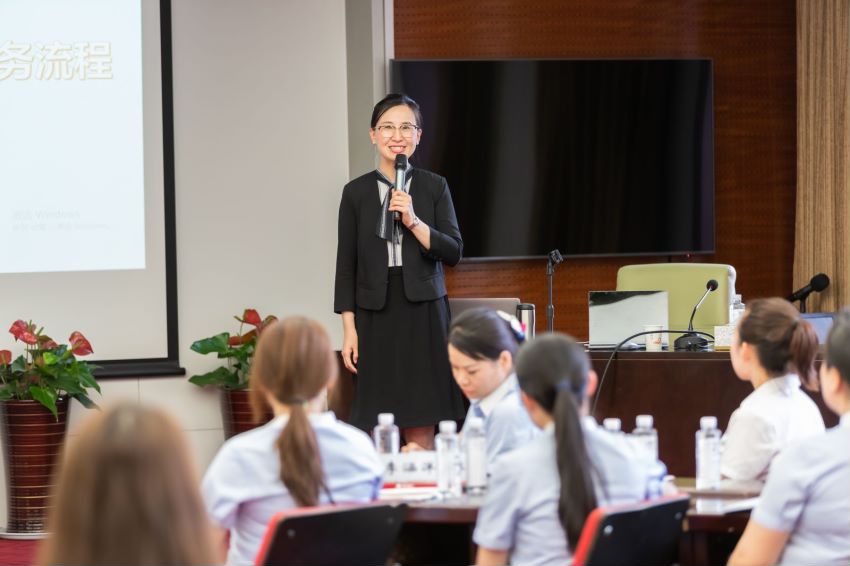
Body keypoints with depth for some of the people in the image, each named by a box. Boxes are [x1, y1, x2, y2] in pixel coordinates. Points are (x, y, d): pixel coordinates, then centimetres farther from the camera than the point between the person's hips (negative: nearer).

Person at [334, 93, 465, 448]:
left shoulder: (435, 188, 5)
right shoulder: (357, 192, 5)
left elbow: (454, 252, -1)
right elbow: (346, 265, 5)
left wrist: (413, 221, -16)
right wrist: (349, 330, -1)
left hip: (424, 313, 0)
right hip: (376, 315, 0)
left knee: (421, 432, -1)